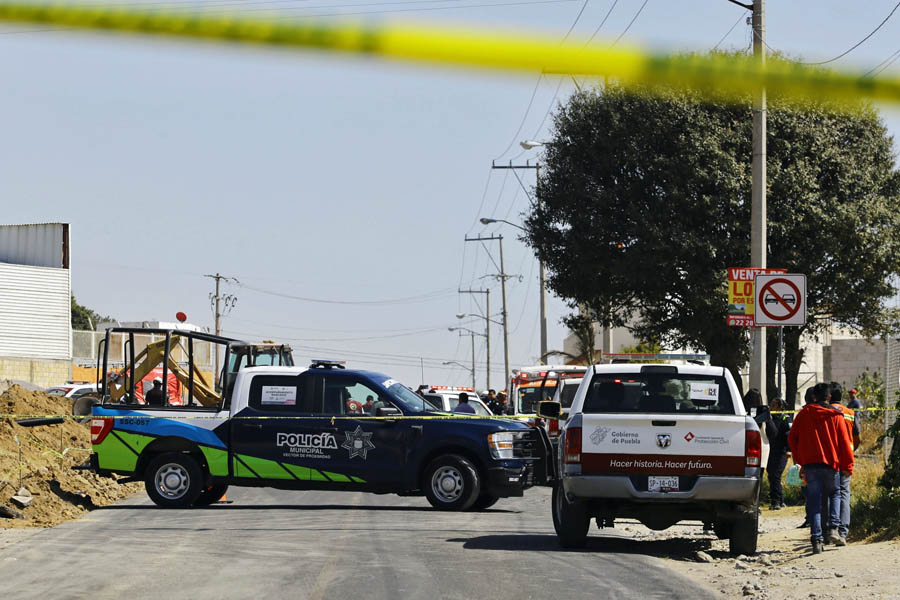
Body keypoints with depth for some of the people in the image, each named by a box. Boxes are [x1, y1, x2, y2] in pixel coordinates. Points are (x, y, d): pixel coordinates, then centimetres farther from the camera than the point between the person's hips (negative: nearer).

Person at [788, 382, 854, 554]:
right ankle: (833, 527, 0)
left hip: (809, 463, 0)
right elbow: (845, 442, 2)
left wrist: (798, 459, 17)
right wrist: (848, 465, 6)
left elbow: (792, 438, 8)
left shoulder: (804, 414, 5)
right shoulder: (836, 416, 2)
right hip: (831, 463, 0)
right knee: (835, 494, 20)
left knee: (814, 501, 1)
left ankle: (816, 538, -8)